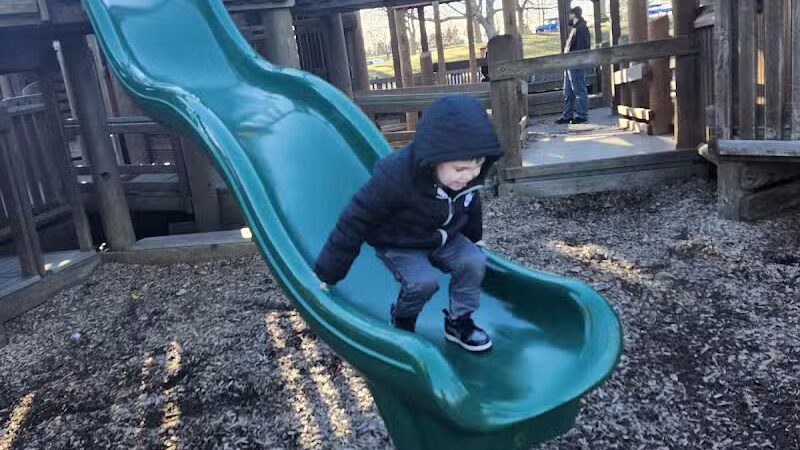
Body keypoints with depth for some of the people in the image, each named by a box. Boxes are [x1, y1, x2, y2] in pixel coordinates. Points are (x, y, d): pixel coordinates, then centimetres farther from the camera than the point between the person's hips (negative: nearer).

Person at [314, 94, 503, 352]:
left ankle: (459, 322, 6)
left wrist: (474, 239, 23)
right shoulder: (394, 177, -36)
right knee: (424, 281, -27)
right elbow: (354, 222, -27)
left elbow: (470, 204, 7)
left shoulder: (467, 175, -19)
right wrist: (327, 274, -20)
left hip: (444, 239, 5)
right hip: (398, 245, -5)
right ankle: (402, 322, 4)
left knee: (474, 262, -16)